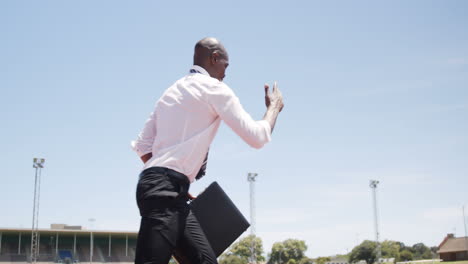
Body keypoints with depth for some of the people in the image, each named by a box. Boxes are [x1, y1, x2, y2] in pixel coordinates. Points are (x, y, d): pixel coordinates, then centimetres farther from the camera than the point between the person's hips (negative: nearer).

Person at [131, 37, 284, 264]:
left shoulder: (171, 92, 22)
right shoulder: (214, 88, -2)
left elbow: (143, 146, 18)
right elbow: (257, 137, -5)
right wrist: (274, 107, 14)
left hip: (160, 188, 10)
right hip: (165, 190, -10)